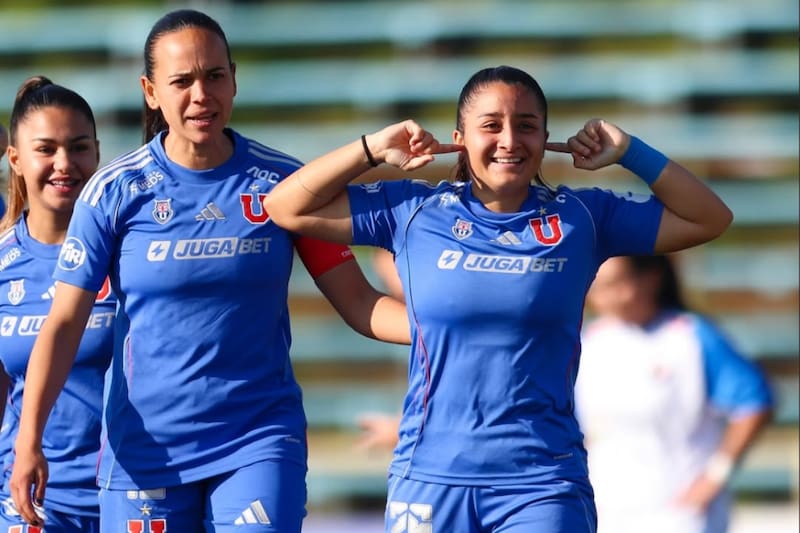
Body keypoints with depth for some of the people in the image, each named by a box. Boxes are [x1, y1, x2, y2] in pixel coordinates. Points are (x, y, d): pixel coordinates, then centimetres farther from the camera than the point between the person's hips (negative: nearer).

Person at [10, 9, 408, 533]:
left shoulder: (282, 182, 0)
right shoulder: (116, 191, -3)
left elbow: (357, 301, 0)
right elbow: (64, 323, -4)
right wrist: (29, 440, -14)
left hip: (261, 441, 0)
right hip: (145, 448, 0)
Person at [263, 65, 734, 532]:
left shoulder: (582, 217, 5)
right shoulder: (414, 212, 4)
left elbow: (708, 219, 8)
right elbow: (285, 207, 6)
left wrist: (629, 153, -1)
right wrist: (374, 149, 0)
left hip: (543, 485, -1)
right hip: (430, 480, 1)